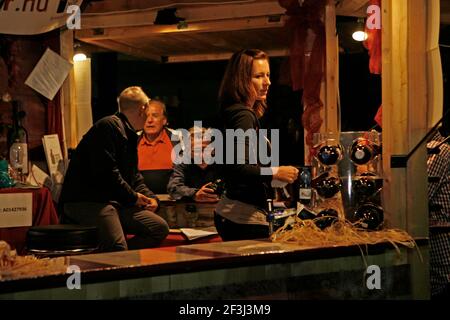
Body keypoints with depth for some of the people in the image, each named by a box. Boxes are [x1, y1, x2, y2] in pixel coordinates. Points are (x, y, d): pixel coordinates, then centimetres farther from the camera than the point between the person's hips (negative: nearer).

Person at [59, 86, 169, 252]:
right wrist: (132, 197, -11)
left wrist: (148, 197, 7)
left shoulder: (129, 135, 24)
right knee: (117, 248, -31)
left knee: (160, 228, 0)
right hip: (86, 201, -11)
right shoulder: (109, 126, -10)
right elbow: (106, 171, -21)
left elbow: (134, 176, 27)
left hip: (116, 201, 11)